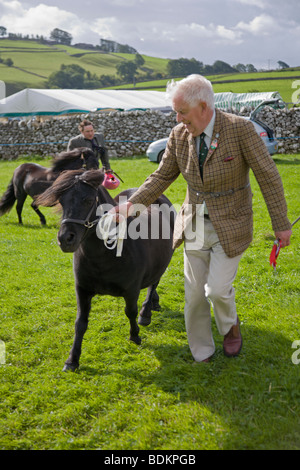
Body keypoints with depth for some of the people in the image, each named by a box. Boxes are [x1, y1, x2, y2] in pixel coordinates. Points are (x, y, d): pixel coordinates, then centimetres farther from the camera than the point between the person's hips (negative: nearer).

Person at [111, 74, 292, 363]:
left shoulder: (240, 129, -17)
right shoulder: (179, 135, -4)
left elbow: (268, 177, -12)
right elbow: (162, 177, 4)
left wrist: (281, 224, -10)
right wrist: (132, 204, -9)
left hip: (230, 226, -4)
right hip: (194, 225, 4)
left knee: (217, 289, -8)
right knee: (194, 293, 9)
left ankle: (230, 326, 28)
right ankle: (201, 355, 29)